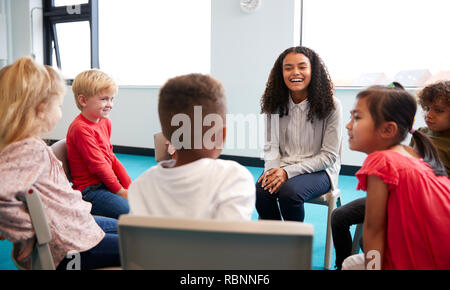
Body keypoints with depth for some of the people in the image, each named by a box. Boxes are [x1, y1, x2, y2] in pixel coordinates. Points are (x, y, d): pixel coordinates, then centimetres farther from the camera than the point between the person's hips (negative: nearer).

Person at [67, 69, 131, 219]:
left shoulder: (105, 122, 11)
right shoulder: (81, 128, -18)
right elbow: (98, 166, -18)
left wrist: (129, 185, 5)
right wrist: (120, 191, -11)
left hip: (106, 183, 9)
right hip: (89, 191, -9)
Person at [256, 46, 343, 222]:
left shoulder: (331, 105, -9)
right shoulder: (275, 104, 4)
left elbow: (329, 155, -9)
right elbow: (271, 145, 7)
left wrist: (288, 172, -17)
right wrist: (272, 170, -16)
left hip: (318, 170, -3)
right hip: (282, 167, 3)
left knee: (288, 192, -32)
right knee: (261, 191, -28)